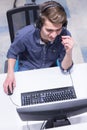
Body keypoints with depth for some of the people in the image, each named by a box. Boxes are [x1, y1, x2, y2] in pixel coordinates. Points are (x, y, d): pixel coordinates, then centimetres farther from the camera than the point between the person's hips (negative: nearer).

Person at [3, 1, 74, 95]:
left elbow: (65, 67, -19)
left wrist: (69, 52, -39)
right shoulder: (24, 35, -29)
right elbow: (12, 53, -6)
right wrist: (10, 73, -20)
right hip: (27, 71, -1)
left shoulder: (65, 35, -27)